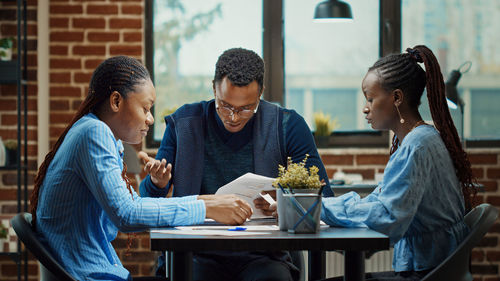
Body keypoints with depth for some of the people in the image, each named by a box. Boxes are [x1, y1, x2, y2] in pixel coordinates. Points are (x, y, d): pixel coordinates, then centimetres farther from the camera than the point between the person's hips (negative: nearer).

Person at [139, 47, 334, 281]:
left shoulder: (287, 126, 4)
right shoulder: (184, 123, 6)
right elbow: (147, 201, 10)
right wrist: (157, 183, -14)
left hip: (261, 256, 0)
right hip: (198, 255, 0)